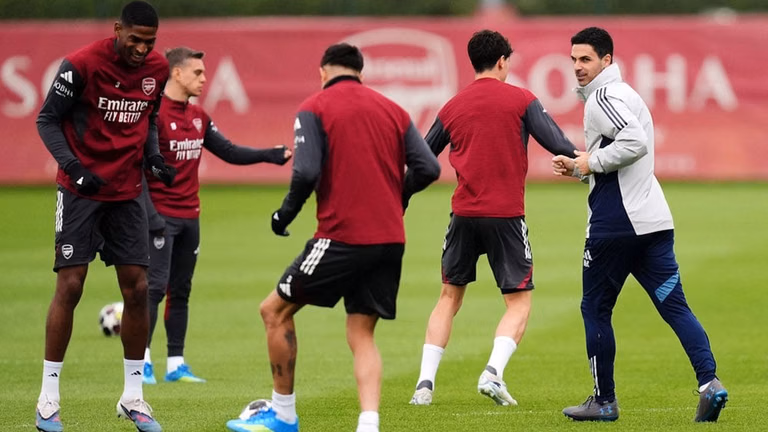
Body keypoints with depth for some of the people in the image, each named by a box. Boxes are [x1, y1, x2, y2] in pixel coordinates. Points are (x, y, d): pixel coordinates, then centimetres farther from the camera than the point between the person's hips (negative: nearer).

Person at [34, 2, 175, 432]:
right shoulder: (82, 65, -16)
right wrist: (73, 166, -21)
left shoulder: (157, 69, 0)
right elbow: (47, 120, -9)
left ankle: (133, 396, 12)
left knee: (137, 288, 1)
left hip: (127, 192, 5)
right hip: (81, 188, -5)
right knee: (70, 286, -8)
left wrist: (154, 157, -1)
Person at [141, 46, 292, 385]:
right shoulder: (154, 114, -12)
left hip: (190, 216, 8)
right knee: (155, 287, -11)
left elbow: (228, 152, 17)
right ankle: (142, 361, -6)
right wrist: (150, 215, -20)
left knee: (181, 291, 9)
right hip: (162, 217, -8)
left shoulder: (198, 116, 12)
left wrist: (268, 155, 5)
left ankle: (176, 364, 13)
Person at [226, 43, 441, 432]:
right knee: (361, 335, 10)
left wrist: (286, 212, 3)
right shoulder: (393, 111, 13)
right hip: (390, 240, 5)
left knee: (275, 311, 11)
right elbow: (428, 168, 5)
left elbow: (306, 172, -14)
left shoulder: (314, 109, -1)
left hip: (342, 236, -5)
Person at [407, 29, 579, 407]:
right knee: (519, 302, 5)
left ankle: (425, 383, 8)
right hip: (506, 214, -3)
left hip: (464, 213, 4)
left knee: (449, 297, 15)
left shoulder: (452, 107, 8)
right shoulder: (520, 100, -3)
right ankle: (493, 372, -17)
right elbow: (556, 144, -11)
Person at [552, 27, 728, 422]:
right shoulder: (623, 95, 22)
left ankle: (604, 401, 10)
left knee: (595, 308, 5)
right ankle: (709, 382, -15)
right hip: (653, 221, 9)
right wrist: (576, 168, 16)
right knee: (673, 305, 1)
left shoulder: (604, 97, -9)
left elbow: (636, 142, -25)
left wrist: (593, 161, -14)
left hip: (615, 223, -9)